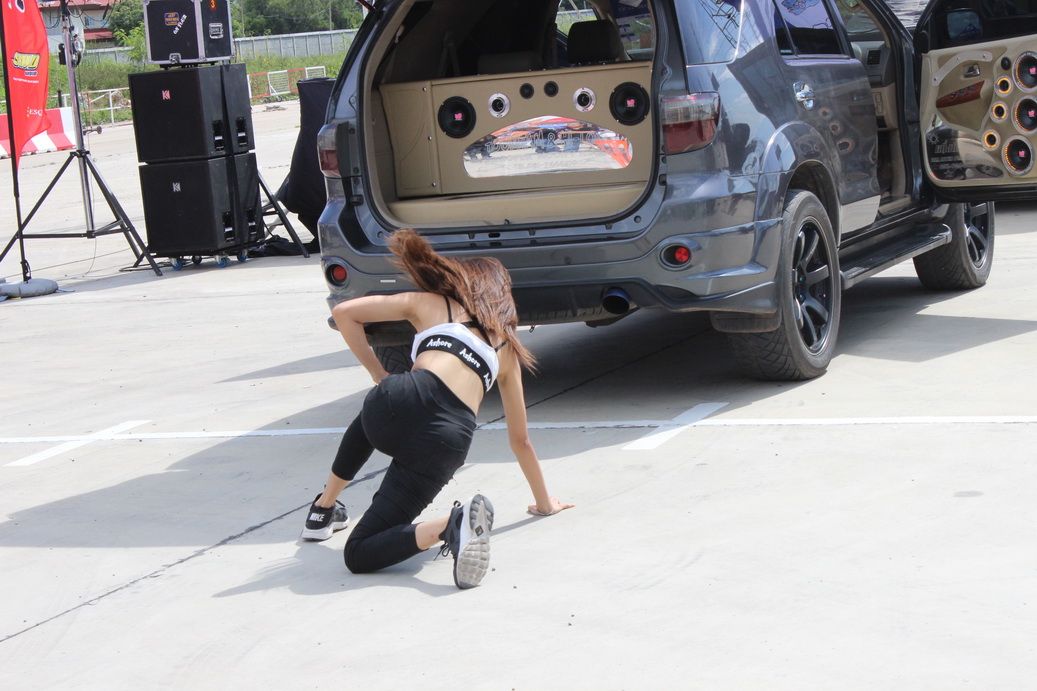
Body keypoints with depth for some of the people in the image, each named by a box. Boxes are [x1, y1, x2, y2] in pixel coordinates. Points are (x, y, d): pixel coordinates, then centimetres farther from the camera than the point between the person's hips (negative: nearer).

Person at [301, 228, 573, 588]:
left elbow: (343, 312, 17)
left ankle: (324, 509, 27)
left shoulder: (432, 304, 23)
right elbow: (520, 440, 35)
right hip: (447, 443, 0)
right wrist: (544, 502, 46)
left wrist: (380, 377, 24)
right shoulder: (507, 347, 30)